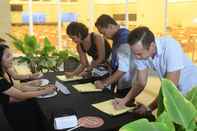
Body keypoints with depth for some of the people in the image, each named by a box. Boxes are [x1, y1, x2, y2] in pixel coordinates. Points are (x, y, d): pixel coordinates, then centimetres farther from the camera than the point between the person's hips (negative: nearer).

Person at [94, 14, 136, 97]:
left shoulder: (124, 37, -20)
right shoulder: (117, 37, 8)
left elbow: (123, 68, -24)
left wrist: (105, 83, -18)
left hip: (126, 86, -8)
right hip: (121, 85, 8)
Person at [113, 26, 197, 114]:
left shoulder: (170, 47, -34)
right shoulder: (141, 52, -17)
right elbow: (141, 83, -6)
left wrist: (149, 108, -26)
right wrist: (125, 100, -20)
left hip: (190, 91, -4)